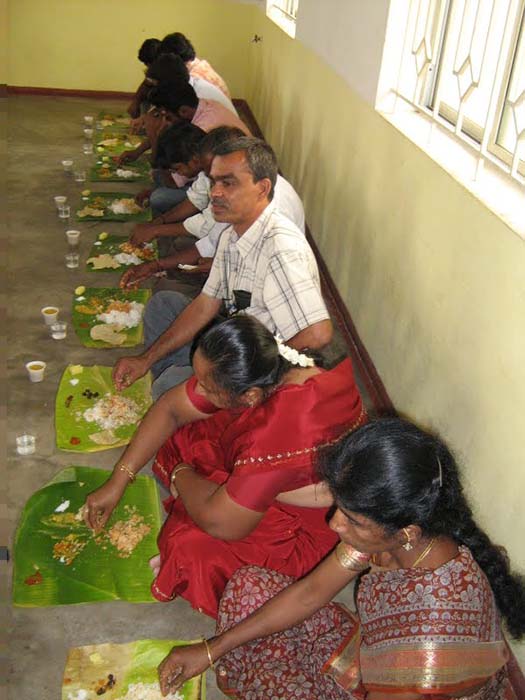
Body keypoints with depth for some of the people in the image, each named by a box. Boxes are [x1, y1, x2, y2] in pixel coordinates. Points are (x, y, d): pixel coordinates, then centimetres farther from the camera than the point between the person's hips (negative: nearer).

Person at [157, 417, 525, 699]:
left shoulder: (438, 631, -41)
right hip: (372, 662, 6)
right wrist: (211, 650, -3)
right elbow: (311, 592, -7)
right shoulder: (385, 531, -21)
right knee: (248, 587, 1)